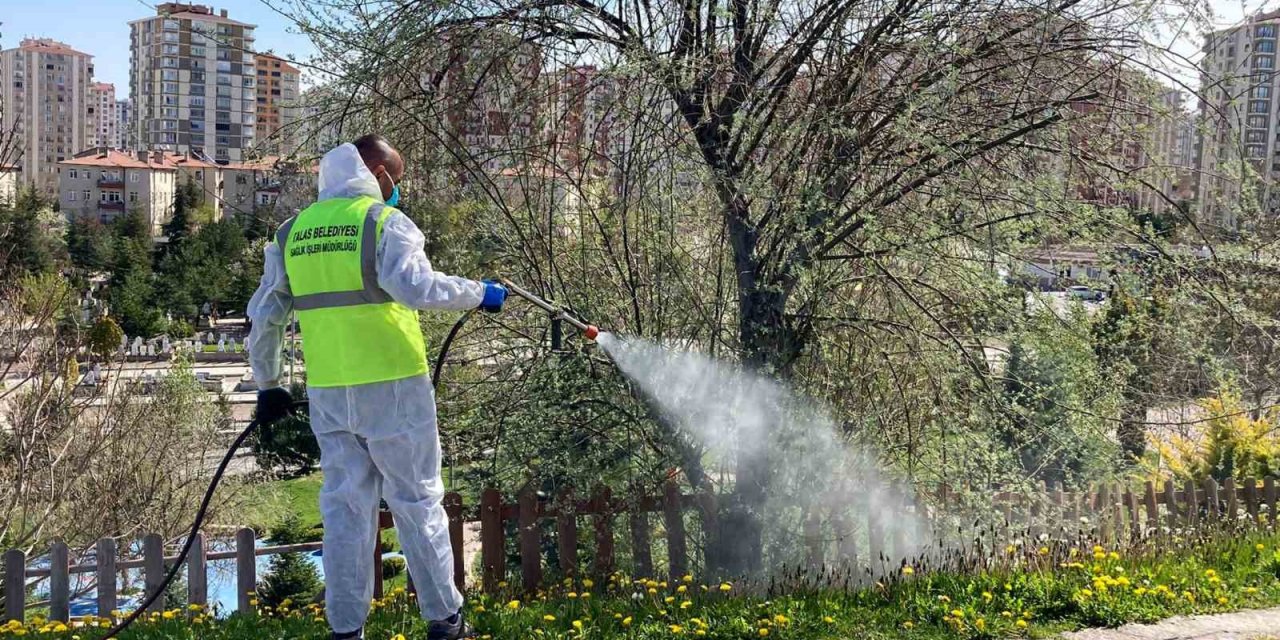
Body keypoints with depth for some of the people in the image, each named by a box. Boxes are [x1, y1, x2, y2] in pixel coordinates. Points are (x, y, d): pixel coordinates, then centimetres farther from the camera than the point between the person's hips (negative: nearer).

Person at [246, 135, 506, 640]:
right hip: (392, 386, -5)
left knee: (345, 508, 12)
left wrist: (267, 383, 23)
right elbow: (415, 286, -23)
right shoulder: (383, 220, -6)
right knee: (416, 501, 6)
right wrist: (478, 294, -10)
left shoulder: (292, 232, 12)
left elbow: (263, 317, 15)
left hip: (327, 393, 5)